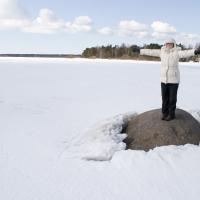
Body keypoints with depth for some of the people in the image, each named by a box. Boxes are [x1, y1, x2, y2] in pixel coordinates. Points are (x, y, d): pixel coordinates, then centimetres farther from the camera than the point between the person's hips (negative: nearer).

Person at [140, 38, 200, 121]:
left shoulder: (176, 53, -12)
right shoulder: (162, 52, 2)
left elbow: (185, 53, -29)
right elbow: (151, 52, 10)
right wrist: (140, 51, 14)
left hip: (174, 79, -4)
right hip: (164, 79, 4)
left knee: (172, 98, 4)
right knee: (164, 98, 11)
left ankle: (171, 114, 19)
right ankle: (165, 113, 25)